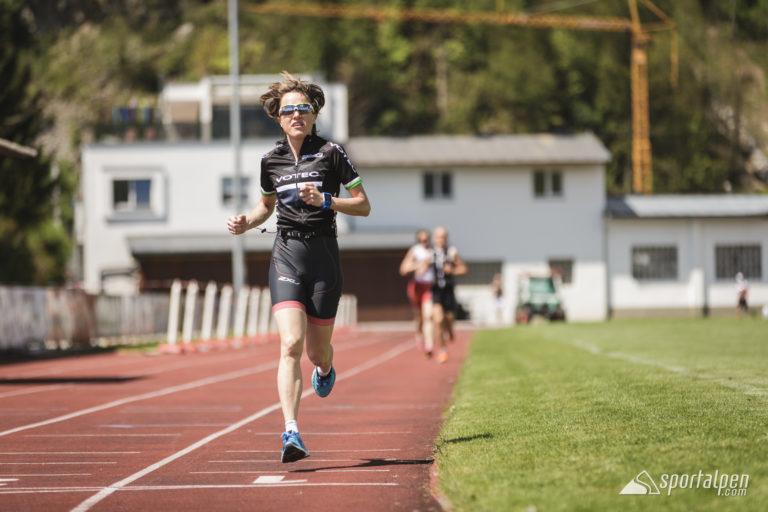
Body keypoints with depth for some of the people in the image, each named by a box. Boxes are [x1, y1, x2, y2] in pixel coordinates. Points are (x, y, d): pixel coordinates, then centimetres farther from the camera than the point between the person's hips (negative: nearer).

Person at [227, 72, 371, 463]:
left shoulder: (330, 153, -3)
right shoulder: (271, 160, 7)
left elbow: (364, 206, -1)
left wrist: (324, 201, -16)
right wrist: (245, 223, 6)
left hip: (323, 257, -1)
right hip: (286, 256, 1)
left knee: (317, 350, 8)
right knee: (291, 344, -17)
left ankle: (324, 368, 49)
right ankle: (291, 433, -22)